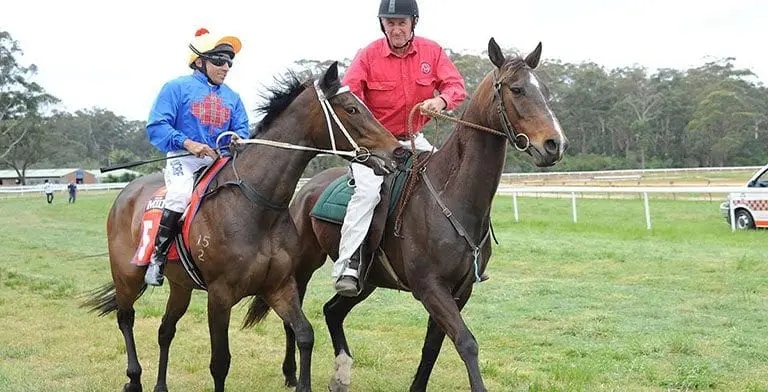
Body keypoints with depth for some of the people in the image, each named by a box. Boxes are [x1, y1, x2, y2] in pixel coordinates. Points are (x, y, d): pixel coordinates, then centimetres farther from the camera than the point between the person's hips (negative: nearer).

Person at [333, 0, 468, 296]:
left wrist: (442, 99, -27)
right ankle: (347, 267, -25)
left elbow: (457, 85, -3)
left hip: (413, 139, 4)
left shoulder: (432, 51, 0)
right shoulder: (368, 55, -8)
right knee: (367, 190, -26)